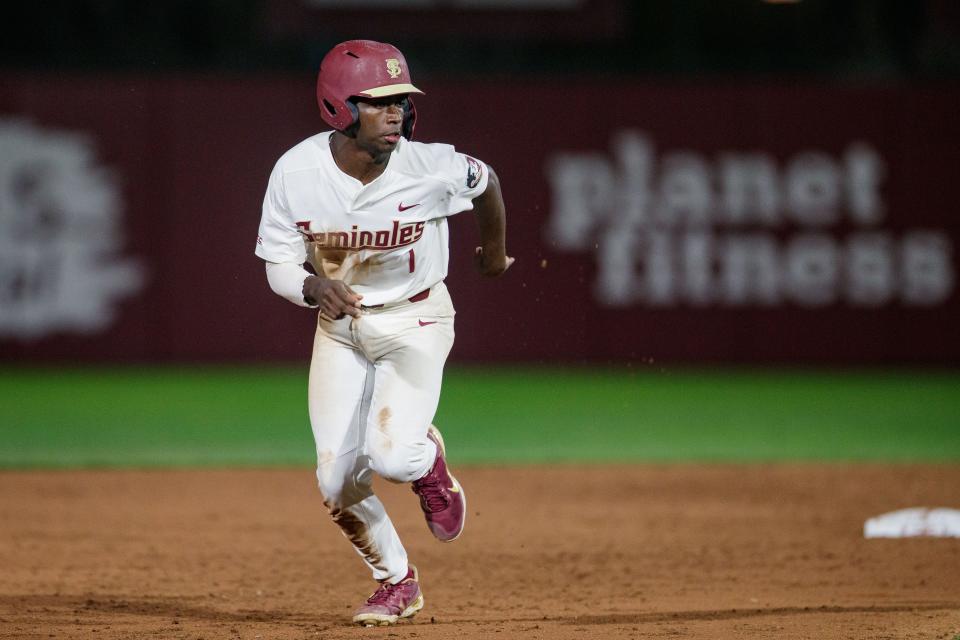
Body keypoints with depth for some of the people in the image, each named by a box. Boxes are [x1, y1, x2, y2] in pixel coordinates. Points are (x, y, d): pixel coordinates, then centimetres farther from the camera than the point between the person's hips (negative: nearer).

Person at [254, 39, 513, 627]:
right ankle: (397, 583, 24)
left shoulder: (430, 169, -24)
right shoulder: (297, 172, -21)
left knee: (391, 454, -24)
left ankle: (430, 462, 16)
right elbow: (280, 266, -10)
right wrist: (315, 286, -33)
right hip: (340, 324, 2)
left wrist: (495, 252, 17)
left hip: (416, 320, -2)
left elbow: (486, 182, -1)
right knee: (338, 482, -3)